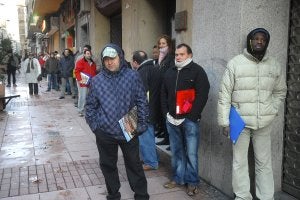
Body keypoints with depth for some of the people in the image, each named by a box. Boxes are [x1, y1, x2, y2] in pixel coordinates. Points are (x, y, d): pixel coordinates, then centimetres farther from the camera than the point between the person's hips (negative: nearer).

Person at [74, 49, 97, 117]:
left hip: (91, 83, 7)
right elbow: (76, 71, -10)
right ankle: (81, 111, 2)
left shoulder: (93, 63, 17)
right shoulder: (80, 62, -5)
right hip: (83, 83, -6)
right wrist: (80, 80, -18)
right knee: (82, 97, -6)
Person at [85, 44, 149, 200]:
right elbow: (90, 106, 7)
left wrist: (142, 125, -4)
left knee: (134, 165, 11)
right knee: (108, 165, 15)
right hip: (105, 133, 2)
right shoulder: (97, 80, 1)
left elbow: (142, 102, -2)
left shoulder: (133, 76, -4)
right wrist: (94, 125, 0)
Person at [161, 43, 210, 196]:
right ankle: (178, 178, 26)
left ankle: (192, 182, 13)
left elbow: (202, 95, -10)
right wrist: (166, 112, 6)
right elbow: (164, 94, 19)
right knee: (176, 151, 13)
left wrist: (191, 116, -14)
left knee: (191, 153, 0)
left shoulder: (197, 71, -3)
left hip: (189, 119, -5)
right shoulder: (170, 72, 14)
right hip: (172, 119, 5)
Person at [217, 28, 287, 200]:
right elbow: (225, 94, -5)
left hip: (264, 123, 3)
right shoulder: (235, 63, -5)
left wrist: (272, 111, 3)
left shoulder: (275, 65, 4)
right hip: (240, 121, -2)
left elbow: (280, 91, 18)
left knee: (264, 163, 12)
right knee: (240, 162, 7)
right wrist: (225, 121, -8)